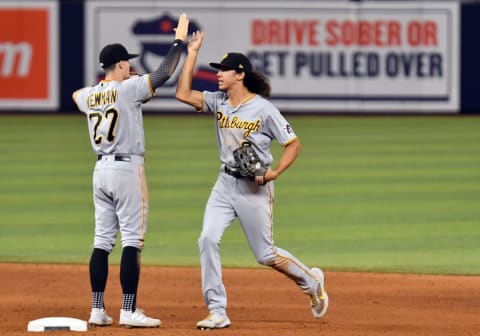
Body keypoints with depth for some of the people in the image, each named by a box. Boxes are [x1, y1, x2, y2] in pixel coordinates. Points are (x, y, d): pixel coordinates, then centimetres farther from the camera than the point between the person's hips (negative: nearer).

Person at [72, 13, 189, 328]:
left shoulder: (88, 95, 8)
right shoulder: (128, 89, -12)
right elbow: (164, 73, -16)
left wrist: (115, 80, 30)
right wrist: (179, 40, -5)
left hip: (101, 170, 7)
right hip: (127, 169, -7)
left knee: (103, 240, 9)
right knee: (132, 240, -5)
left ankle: (97, 310, 7)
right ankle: (129, 311, -9)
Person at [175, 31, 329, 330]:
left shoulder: (264, 109, -14)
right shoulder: (218, 102, 3)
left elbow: (294, 144, -10)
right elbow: (183, 94, -6)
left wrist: (274, 173, -22)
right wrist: (192, 54, -6)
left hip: (254, 187, -5)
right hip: (226, 183, 5)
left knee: (265, 255, 2)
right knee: (208, 239, -13)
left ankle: (312, 281, 31)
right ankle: (217, 313, -8)